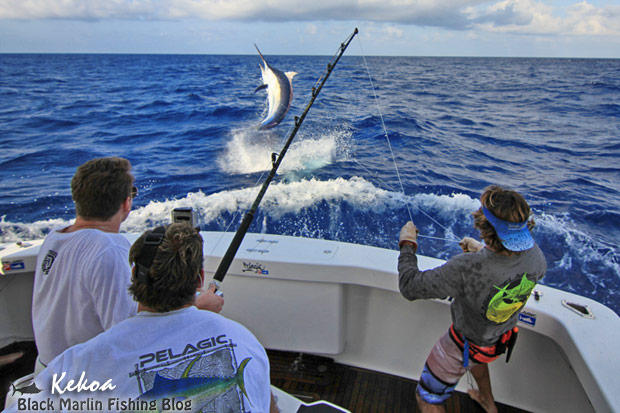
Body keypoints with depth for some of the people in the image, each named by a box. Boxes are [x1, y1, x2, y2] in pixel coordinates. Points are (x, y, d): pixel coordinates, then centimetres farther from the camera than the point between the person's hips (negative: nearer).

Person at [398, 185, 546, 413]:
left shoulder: (467, 268, -45)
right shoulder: (534, 253, -25)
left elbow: (410, 287, -34)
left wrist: (407, 244, -19)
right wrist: (482, 251, 5)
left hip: (464, 345, -7)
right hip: (503, 338, 7)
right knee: (476, 354, 43)